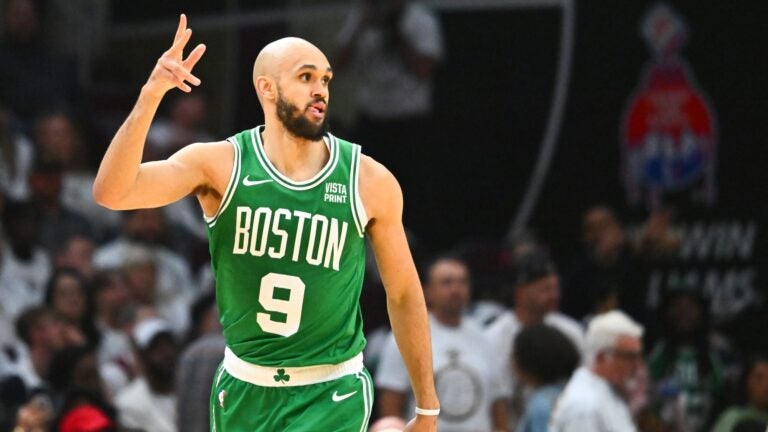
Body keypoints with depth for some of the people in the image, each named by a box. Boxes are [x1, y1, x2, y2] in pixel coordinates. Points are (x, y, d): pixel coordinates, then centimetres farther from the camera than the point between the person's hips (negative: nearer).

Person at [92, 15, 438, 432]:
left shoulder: (370, 181, -7)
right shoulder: (218, 164, -8)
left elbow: (404, 295, 4)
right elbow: (111, 193, -22)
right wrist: (151, 96, -33)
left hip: (331, 396, -2)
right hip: (243, 391, 2)